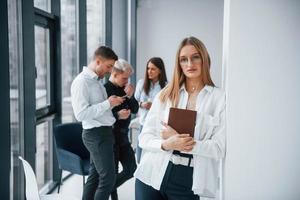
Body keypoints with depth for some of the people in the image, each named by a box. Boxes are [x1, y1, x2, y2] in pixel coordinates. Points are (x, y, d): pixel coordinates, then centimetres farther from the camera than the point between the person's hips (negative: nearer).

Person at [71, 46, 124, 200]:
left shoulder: (97, 80, 14)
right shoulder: (82, 81, -14)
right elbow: (81, 114, -23)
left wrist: (113, 104, 6)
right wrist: (108, 103, -20)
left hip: (103, 132, 10)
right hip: (96, 134, -10)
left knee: (95, 175, 16)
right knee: (108, 177, -7)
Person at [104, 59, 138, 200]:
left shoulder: (124, 89, 8)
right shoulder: (104, 90, -12)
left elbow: (135, 109, 9)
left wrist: (130, 96, -8)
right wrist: (117, 115, -28)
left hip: (123, 135, 7)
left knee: (131, 169, 10)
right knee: (112, 172, 3)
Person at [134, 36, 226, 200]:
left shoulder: (220, 97, -4)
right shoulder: (165, 94, 4)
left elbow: (219, 148, -8)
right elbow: (144, 137, 2)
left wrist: (184, 144, -17)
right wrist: (166, 144, -17)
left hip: (188, 182, -2)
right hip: (152, 176, 2)